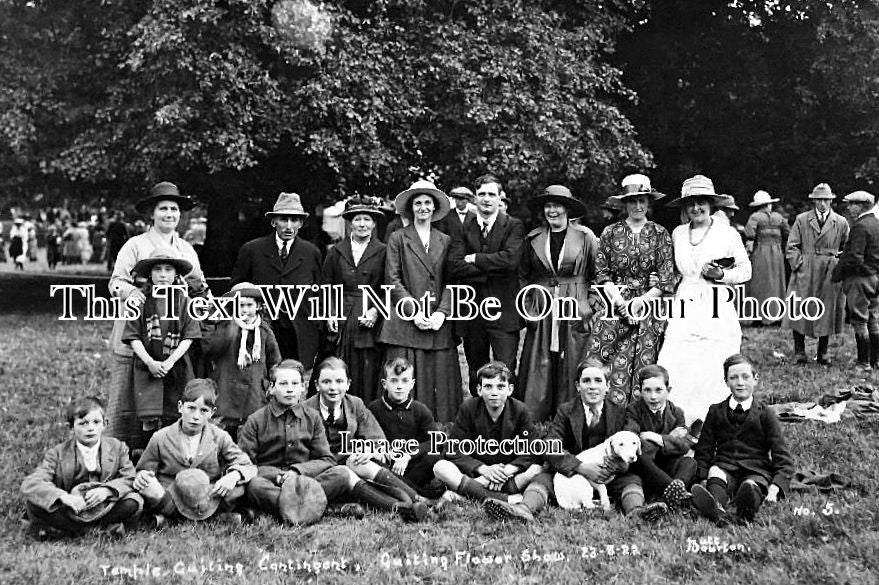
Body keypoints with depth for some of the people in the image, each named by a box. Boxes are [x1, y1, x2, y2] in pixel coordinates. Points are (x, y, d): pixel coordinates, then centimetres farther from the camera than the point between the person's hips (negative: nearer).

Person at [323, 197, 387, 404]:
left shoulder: (383, 252, 4)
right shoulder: (336, 252, 12)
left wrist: (376, 310, -11)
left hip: (371, 319, -2)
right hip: (342, 320, 2)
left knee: (369, 375, -4)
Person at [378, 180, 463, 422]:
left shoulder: (445, 241, 14)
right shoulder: (398, 238, 6)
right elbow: (393, 280, 0)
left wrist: (442, 312, -7)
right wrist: (413, 311, -10)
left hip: (438, 322, 3)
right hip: (407, 321, -2)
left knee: (442, 381, 1)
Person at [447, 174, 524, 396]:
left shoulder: (514, 226, 3)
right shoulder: (462, 229, 9)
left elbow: (511, 259, -14)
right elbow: (454, 267, -6)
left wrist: (475, 259, -7)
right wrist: (493, 269, -11)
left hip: (504, 310, -3)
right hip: (471, 311, 3)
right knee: (476, 374, 12)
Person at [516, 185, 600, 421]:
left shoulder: (585, 237, 1)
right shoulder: (533, 239, 8)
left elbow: (598, 276, 4)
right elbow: (523, 277, 15)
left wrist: (589, 306, -5)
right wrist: (528, 308, 6)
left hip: (574, 313, -2)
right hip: (542, 314, 2)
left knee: (570, 372, 0)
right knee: (537, 373, 0)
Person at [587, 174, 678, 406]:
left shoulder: (660, 234, 6)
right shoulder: (610, 233, 7)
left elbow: (667, 278, 1)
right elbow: (601, 273, 4)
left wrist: (641, 300, -10)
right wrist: (622, 303, -8)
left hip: (650, 307, 0)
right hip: (616, 303, 0)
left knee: (644, 365, -4)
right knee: (615, 366, -8)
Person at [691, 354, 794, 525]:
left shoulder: (765, 413, 10)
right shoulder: (716, 411, 16)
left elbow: (783, 460, 5)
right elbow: (703, 451, 15)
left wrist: (775, 488, -14)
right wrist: (701, 479, -6)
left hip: (756, 471, 0)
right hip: (724, 468, 1)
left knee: (751, 486, -35)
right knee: (715, 476, -34)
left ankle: (746, 510, -67)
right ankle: (716, 509, -64)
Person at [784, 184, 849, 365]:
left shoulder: (841, 222, 7)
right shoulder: (802, 220, 5)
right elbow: (792, 246, 5)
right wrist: (799, 265, -7)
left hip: (830, 275, 1)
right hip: (805, 273, -1)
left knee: (827, 313, 3)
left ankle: (823, 353, 13)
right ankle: (799, 352, 7)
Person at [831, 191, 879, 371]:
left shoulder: (860, 226, -16)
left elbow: (855, 257, -22)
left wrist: (836, 274, -11)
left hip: (860, 280, -9)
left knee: (860, 322, -3)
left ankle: (864, 363, 0)